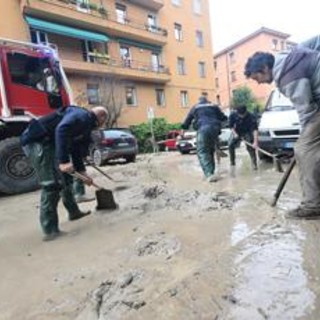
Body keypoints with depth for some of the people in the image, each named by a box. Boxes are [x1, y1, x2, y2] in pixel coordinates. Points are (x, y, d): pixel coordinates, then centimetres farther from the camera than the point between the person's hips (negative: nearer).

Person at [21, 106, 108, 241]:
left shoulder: (85, 126, 18)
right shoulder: (82, 116, -12)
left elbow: (76, 151, 23)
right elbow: (61, 130, -31)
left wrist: (82, 173, 23)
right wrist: (63, 161, -35)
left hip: (48, 143, 11)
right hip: (37, 141, -11)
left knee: (65, 178, 18)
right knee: (52, 184, -13)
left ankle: (74, 212, 34)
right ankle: (50, 230, -5)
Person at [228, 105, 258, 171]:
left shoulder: (251, 117, -28)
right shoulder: (233, 115, -21)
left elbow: (255, 129, -33)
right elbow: (231, 126, -6)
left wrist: (255, 142, -41)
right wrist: (234, 133, -22)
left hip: (247, 132, -2)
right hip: (236, 132, 2)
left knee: (250, 147, -15)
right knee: (231, 145, -14)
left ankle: (254, 163, 3)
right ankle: (232, 164, -1)